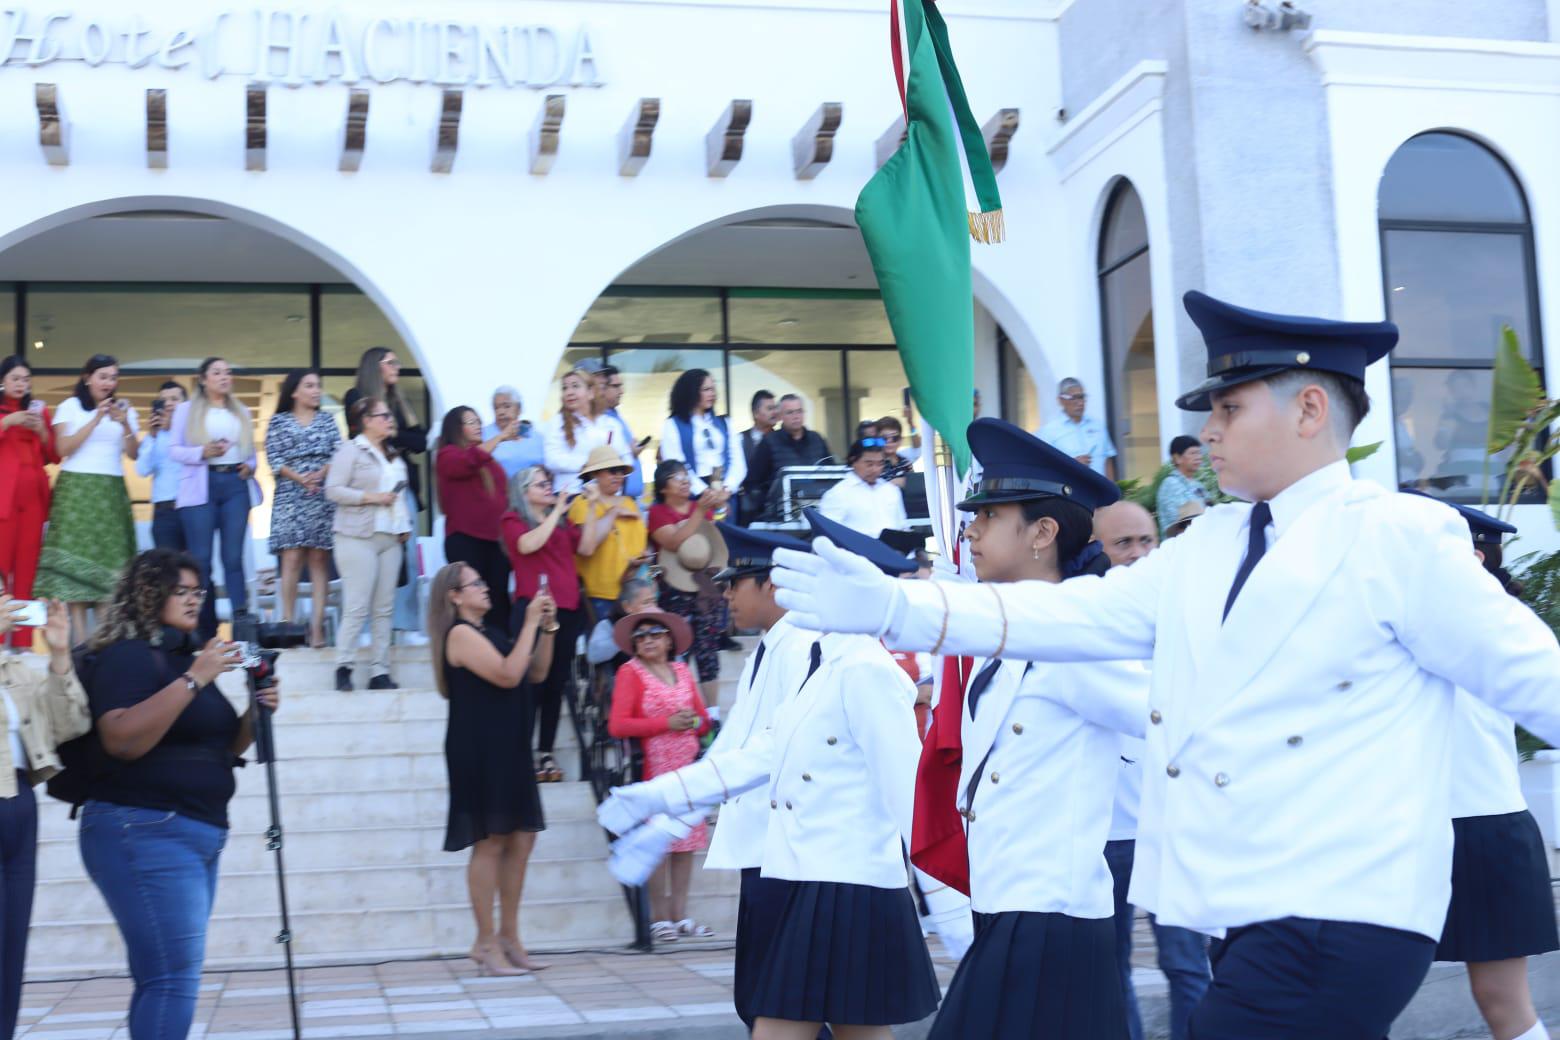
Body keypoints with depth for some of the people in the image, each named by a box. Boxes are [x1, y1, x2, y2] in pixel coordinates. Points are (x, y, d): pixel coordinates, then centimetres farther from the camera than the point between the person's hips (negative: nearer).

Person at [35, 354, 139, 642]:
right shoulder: (70, 407, 4)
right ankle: (80, 639, -13)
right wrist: (96, 420, -12)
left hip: (111, 493, 3)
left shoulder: (124, 410, 14)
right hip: (77, 491, -3)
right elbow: (63, 449, -7)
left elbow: (134, 454, 6)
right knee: (75, 557, -10)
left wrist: (125, 425, -11)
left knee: (110, 558, -5)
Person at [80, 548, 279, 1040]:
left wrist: (256, 712, 6)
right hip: (145, 833, -9)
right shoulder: (127, 655, -8)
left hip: (197, 834, 9)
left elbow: (221, 746, 25)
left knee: (163, 979, 9)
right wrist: (193, 680, -24)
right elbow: (122, 740, -24)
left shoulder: (187, 656, 18)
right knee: (174, 979, -15)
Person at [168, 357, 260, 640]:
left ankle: (241, 621, -9)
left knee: (234, 556, -4)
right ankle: (205, 628, 0)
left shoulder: (241, 412, 21)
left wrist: (250, 466, 0)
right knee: (201, 558, -4)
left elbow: (251, 451, 22)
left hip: (236, 484, 2)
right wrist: (203, 452, -14)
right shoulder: (187, 410, 11)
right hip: (201, 486, -2)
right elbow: (174, 449, 3)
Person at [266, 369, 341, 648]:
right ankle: (287, 624, -6)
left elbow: (338, 454, 4)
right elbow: (274, 459, -1)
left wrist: (320, 474, -13)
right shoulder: (279, 421, 8)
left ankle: (317, 626, -5)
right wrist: (299, 478, -14)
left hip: (323, 496, 2)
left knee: (319, 559, -3)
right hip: (290, 497, -2)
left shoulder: (327, 420, 13)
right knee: (292, 558, -9)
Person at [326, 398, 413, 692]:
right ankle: (344, 667, -2)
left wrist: (405, 524, 10)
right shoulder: (350, 451, -4)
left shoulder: (394, 456, 20)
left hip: (390, 538, 7)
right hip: (358, 537, -7)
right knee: (357, 606, -10)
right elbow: (333, 490, -11)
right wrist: (370, 497, -17)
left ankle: (379, 671, 7)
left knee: (385, 608, 4)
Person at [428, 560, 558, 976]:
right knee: (489, 843, -6)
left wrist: (548, 627, 8)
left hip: (508, 749, 9)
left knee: (521, 840, 6)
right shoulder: (461, 634, -9)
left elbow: (535, 673, 19)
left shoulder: (487, 632, 19)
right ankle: (487, 943, -1)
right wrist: (530, 623, -16)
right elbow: (508, 675, -21)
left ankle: (509, 938, 13)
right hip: (478, 750, -9)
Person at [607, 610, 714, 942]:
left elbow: (704, 719, 20)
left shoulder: (682, 671, 15)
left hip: (689, 766, 5)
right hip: (655, 768, -5)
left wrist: (694, 721, -3)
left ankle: (680, 917, 9)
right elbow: (617, 725, -10)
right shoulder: (630, 672, 0)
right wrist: (667, 723, -12)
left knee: (687, 841, 4)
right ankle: (659, 918, -1)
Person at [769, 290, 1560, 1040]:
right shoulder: (1206, 546, 13)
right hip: (1250, 919, 7)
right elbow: (1072, 615, 7)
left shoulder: (1400, 537, -7)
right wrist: (893, 607, -1)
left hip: (1341, 919, -7)